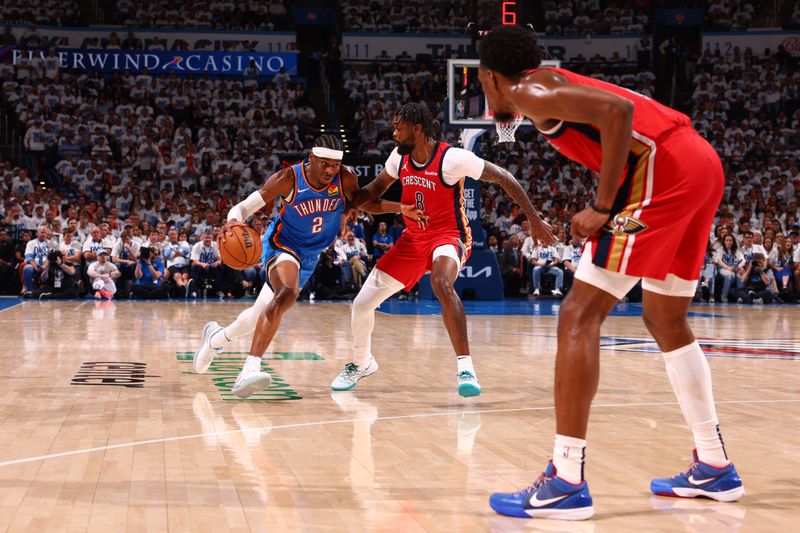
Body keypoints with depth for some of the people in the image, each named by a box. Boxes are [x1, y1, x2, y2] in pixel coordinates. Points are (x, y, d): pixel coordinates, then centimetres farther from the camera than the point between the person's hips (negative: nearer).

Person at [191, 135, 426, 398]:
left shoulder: (345, 178, -15)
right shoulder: (288, 179, -24)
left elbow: (362, 203, 4)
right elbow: (243, 207, -20)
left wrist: (400, 208, -11)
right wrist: (233, 222, -43)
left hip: (310, 255, 5)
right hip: (282, 245, -5)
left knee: (262, 314, 16)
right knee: (287, 293, -36)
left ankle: (216, 337, 47)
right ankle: (249, 370, -38)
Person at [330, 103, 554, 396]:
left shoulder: (452, 158, -21)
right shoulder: (400, 157, -2)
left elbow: (504, 178, -15)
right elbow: (377, 187, 17)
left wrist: (535, 219, -15)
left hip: (448, 236, -7)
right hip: (413, 238, 7)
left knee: (441, 283, -42)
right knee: (361, 304, 4)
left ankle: (466, 368, -37)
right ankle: (361, 364, 34)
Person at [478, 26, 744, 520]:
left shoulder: (528, 92, 1)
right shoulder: (560, 84, 28)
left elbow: (616, 109, -16)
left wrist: (602, 207, -13)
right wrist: (607, 210, 20)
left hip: (662, 166, -9)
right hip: (703, 162, 9)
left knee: (579, 317, -7)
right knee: (667, 322, 22)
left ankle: (567, 483, -10)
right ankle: (715, 468, 27)